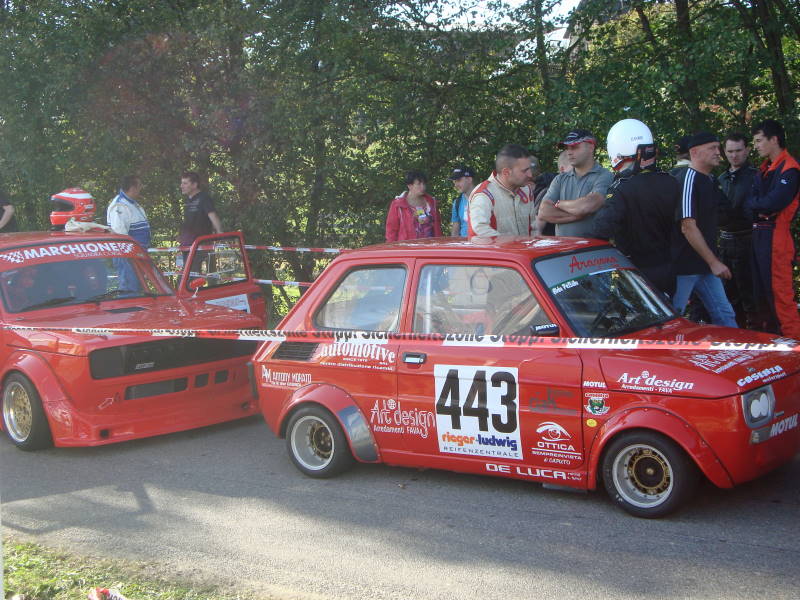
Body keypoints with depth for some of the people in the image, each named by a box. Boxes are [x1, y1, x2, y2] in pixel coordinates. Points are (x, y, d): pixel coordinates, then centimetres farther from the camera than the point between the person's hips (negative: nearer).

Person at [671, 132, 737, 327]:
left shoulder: (711, 181, 14)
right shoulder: (689, 180, -16)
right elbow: (688, 227, -21)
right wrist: (714, 262, -19)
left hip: (704, 266, 9)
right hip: (684, 265, -9)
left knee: (724, 316, 9)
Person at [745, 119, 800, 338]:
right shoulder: (764, 169, 18)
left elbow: (774, 203, -21)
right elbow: (749, 206, 11)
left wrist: (753, 203, -3)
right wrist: (757, 209, -11)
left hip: (776, 236, -9)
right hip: (760, 235, 10)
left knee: (779, 294, -12)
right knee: (763, 291, 14)